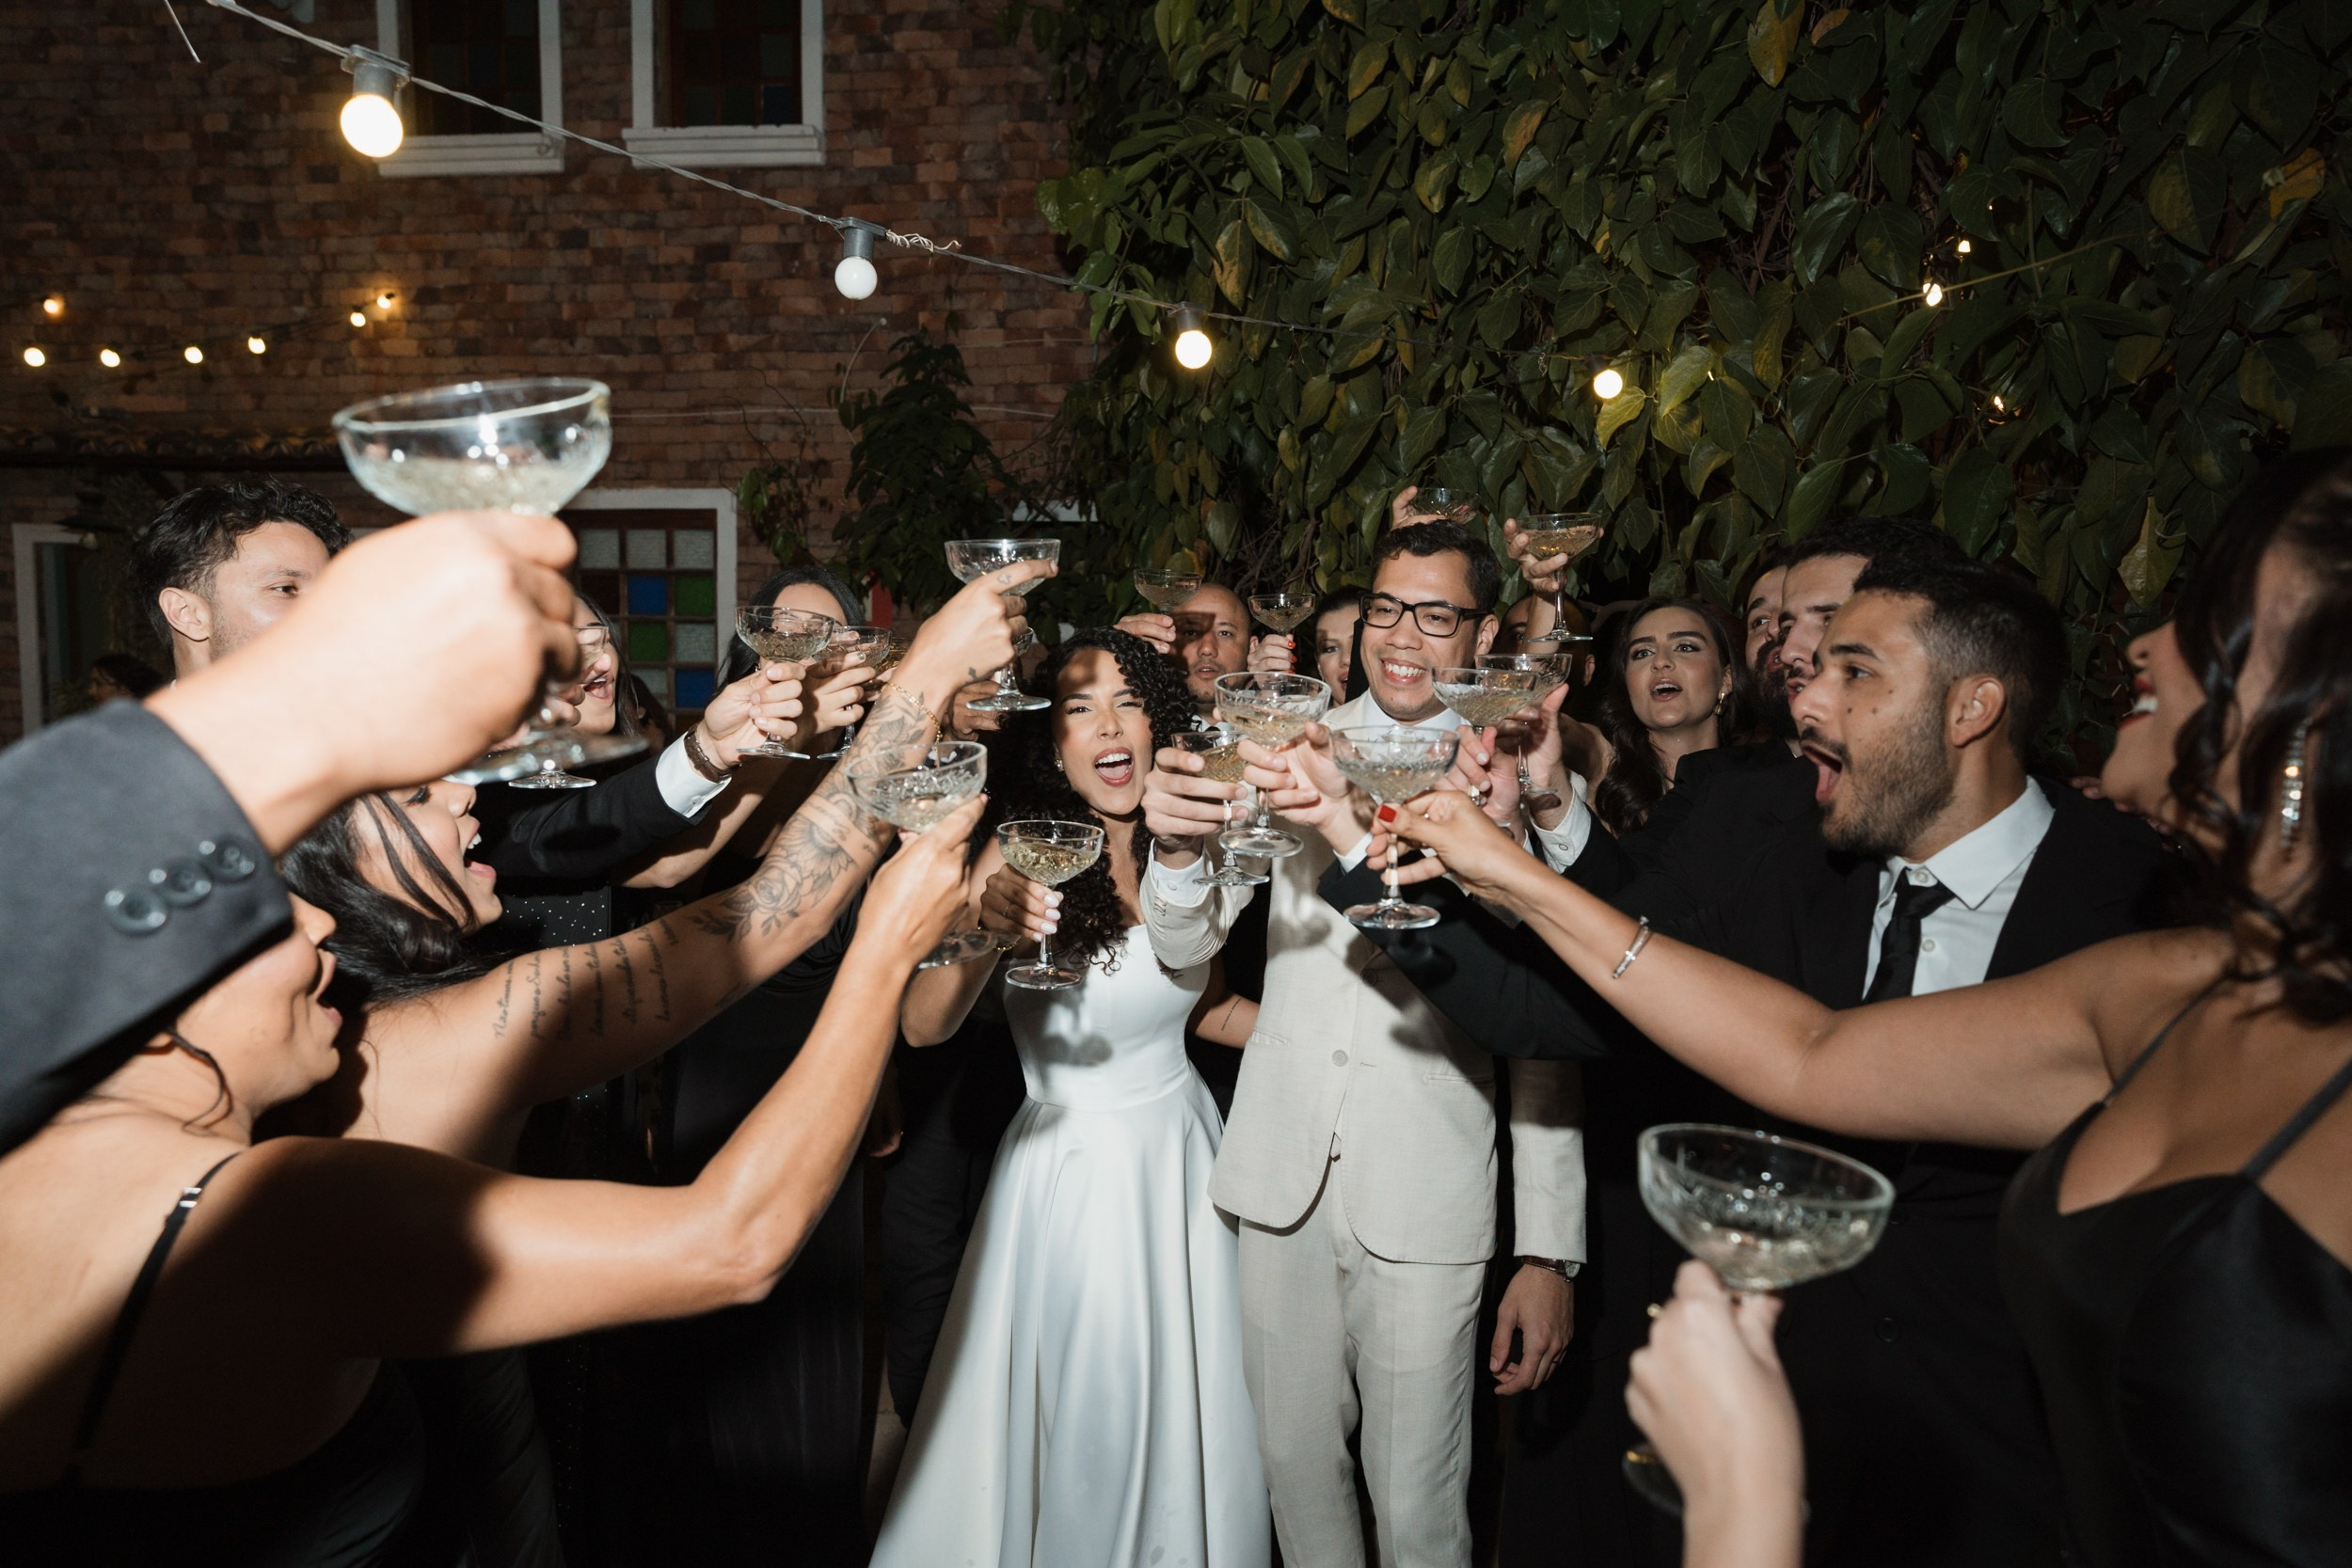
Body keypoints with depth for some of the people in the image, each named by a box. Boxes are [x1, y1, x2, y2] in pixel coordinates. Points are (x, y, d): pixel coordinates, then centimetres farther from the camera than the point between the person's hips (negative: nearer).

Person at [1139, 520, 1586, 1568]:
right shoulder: (1295, 745, 1)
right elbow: (1184, 947, 1)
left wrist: (1549, 1252, -8)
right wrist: (1177, 845, -22)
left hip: (1425, 1195, -2)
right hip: (1283, 1170, 3)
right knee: (1293, 1456, 19)